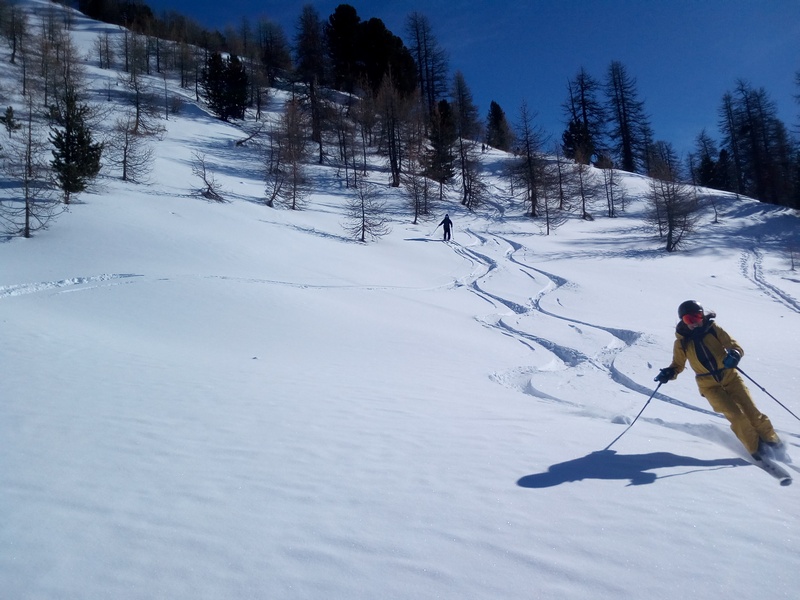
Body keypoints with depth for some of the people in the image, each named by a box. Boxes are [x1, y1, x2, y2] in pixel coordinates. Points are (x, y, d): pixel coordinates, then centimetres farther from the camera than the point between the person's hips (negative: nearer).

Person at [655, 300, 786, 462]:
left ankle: (773, 442, 15)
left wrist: (734, 355, -31)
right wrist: (668, 373, -15)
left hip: (730, 376, 1)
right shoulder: (681, 343, -4)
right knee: (735, 415, -13)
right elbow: (678, 364, 7)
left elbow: (735, 346, -7)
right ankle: (757, 449, -1)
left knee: (750, 410, -3)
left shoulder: (713, 329, -5)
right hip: (709, 386, -1)